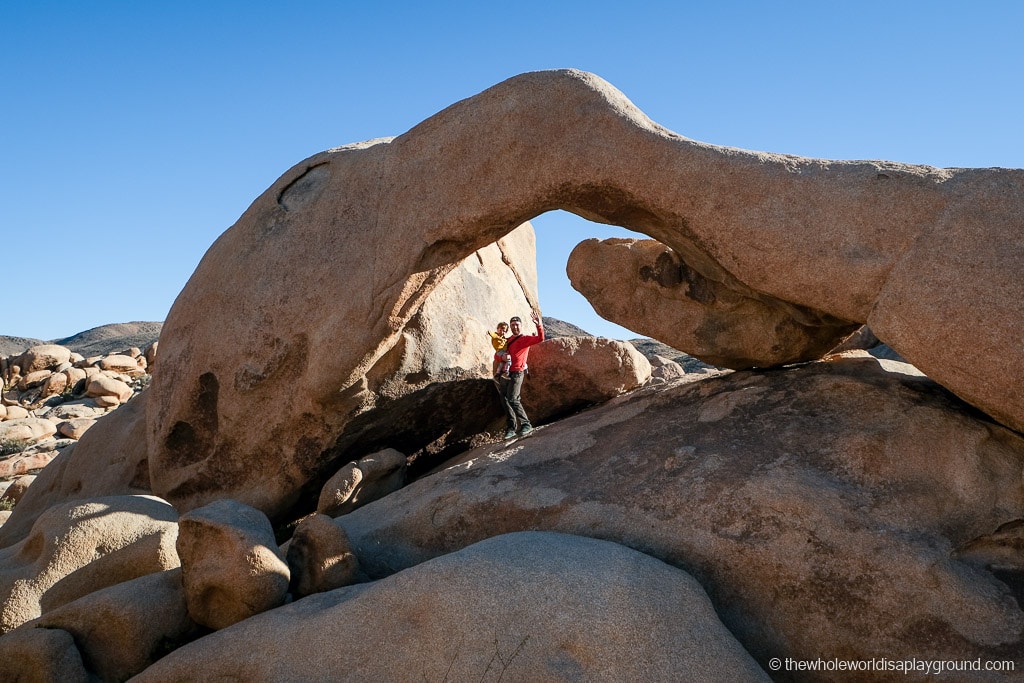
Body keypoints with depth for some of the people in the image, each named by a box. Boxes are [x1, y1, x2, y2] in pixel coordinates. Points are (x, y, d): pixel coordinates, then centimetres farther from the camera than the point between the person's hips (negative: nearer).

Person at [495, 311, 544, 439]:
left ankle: (526, 424, -10)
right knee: (505, 399, 4)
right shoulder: (509, 340, 18)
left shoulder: (525, 338, -1)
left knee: (512, 399, -17)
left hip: (516, 373, -7)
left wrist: (539, 325, -35)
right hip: (504, 373, 7)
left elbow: (540, 339, -19)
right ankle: (510, 427, 8)